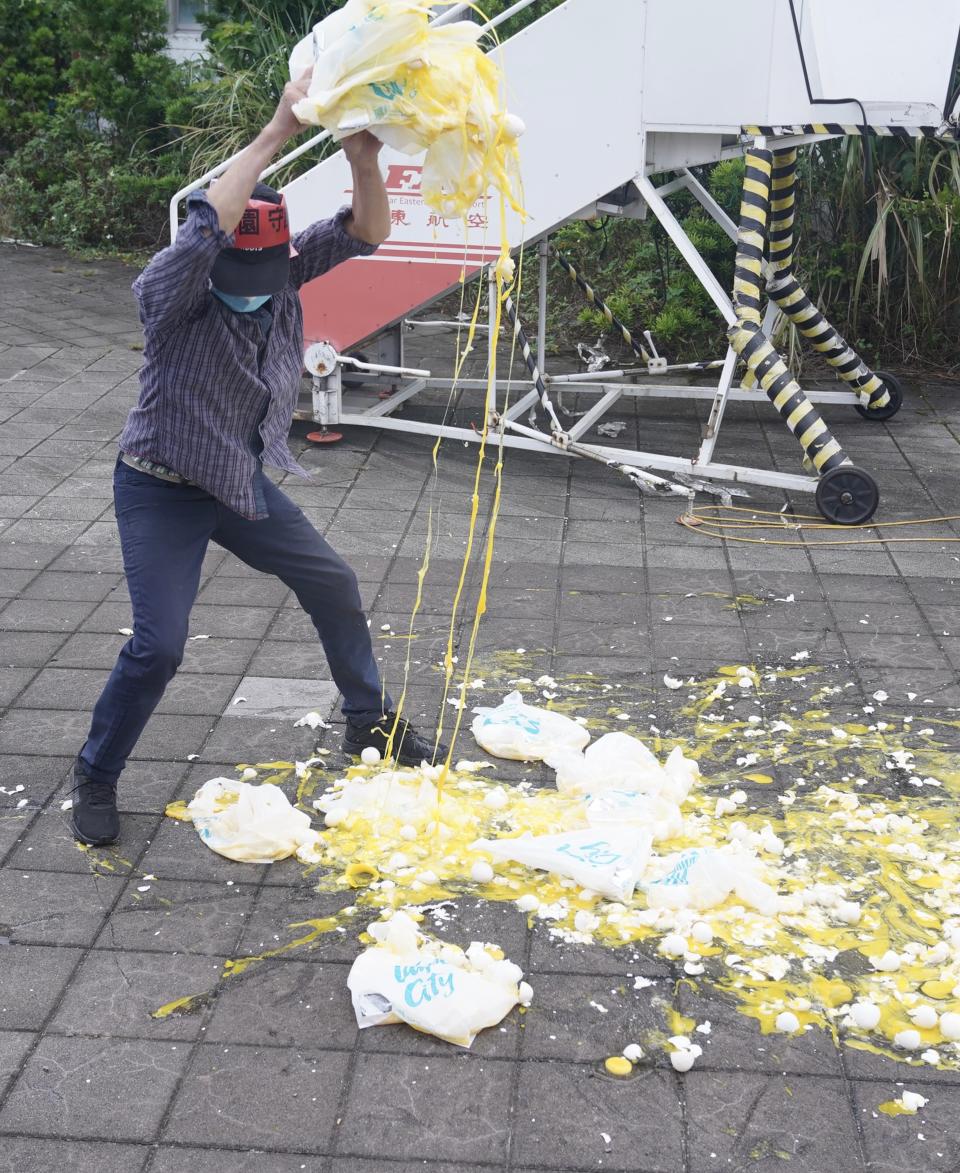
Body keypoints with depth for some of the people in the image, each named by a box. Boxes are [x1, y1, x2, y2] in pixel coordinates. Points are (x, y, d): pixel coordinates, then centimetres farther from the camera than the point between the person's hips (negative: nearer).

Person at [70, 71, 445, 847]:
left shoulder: (284, 273, -9)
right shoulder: (172, 294, -25)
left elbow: (366, 234, -16)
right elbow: (206, 224, -45)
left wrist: (365, 163, -36)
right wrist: (277, 133, -46)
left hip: (244, 484, 6)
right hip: (161, 492, -6)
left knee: (333, 585, 11)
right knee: (159, 645, -15)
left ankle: (371, 724, 32)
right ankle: (95, 778, 10)